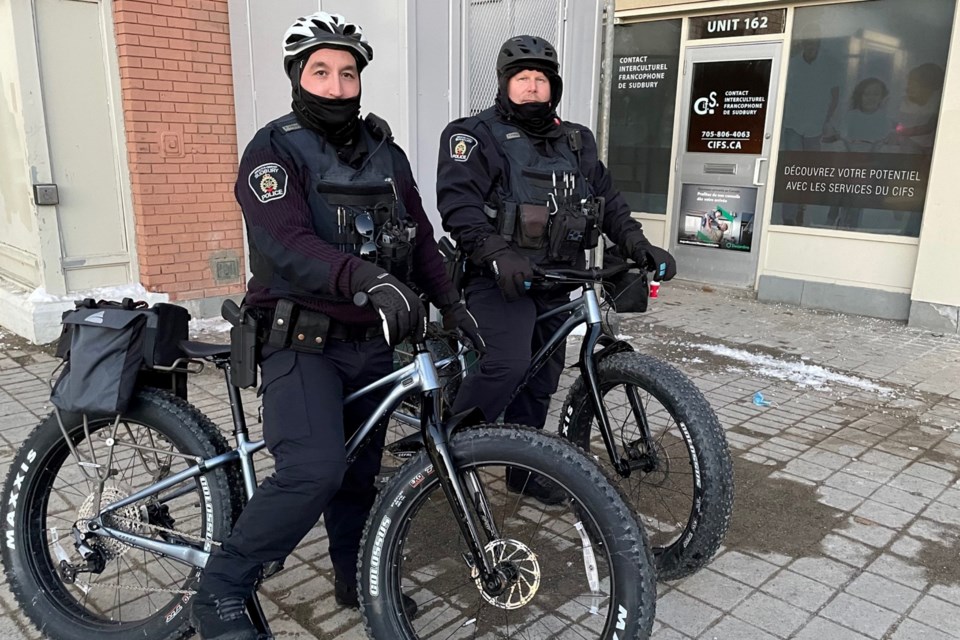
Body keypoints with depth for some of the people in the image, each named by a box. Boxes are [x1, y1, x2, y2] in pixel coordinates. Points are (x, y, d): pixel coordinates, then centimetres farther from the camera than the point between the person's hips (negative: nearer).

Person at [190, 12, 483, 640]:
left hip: (372, 343, 6)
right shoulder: (274, 149, -8)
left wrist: (451, 302, 5)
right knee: (315, 469, -22)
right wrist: (370, 278, -40)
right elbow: (288, 245, -24)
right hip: (302, 342, -6)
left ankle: (356, 578, 36)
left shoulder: (386, 152, 11)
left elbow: (420, 234, 16)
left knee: (360, 471, 15)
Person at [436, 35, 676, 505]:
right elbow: (458, 204, -17)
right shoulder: (478, 135, -4)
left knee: (541, 378, 11)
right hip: (502, 277, -6)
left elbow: (608, 200, 16)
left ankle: (523, 469, 28)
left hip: (554, 282, 6)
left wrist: (639, 246, 0)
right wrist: (497, 253, -32)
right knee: (507, 365, -26)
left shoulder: (576, 142, 15)